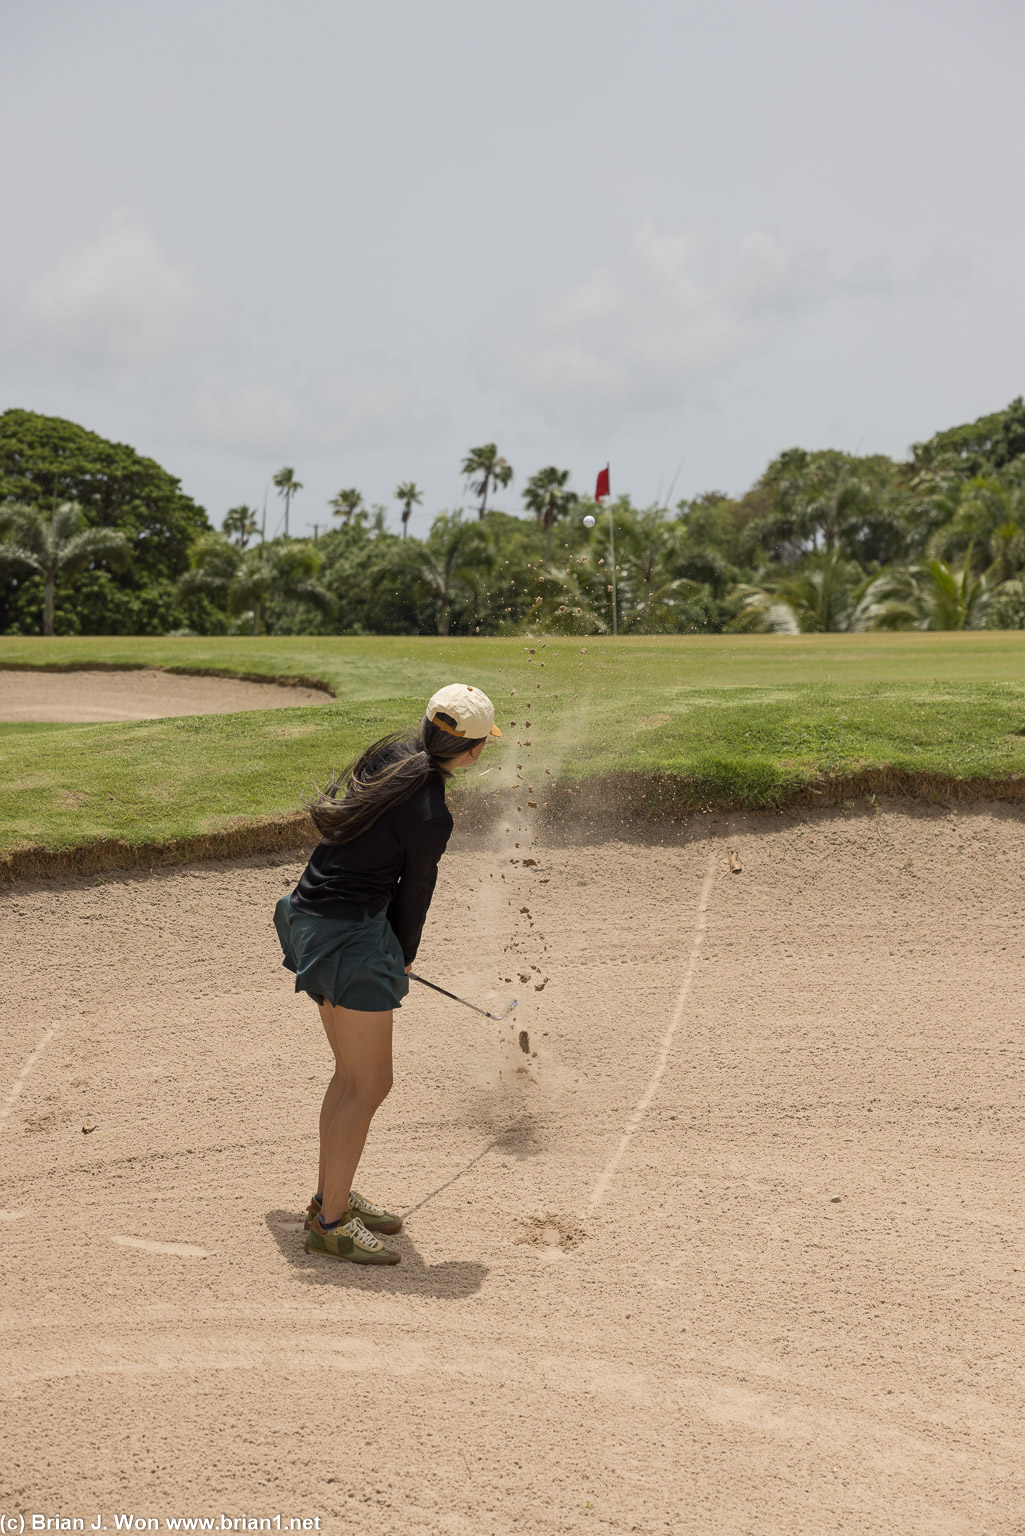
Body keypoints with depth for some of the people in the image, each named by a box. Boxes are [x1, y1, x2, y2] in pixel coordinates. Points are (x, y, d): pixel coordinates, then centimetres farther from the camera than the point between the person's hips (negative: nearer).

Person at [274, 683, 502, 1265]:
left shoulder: (392, 753, 4)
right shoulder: (432, 816, -20)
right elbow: (416, 890, -6)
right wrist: (405, 957, 13)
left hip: (313, 916, 10)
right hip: (352, 935, -10)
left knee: (353, 1074, 19)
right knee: (370, 1084, -1)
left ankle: (331, 1194, 31)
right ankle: (331, 1223, 8)